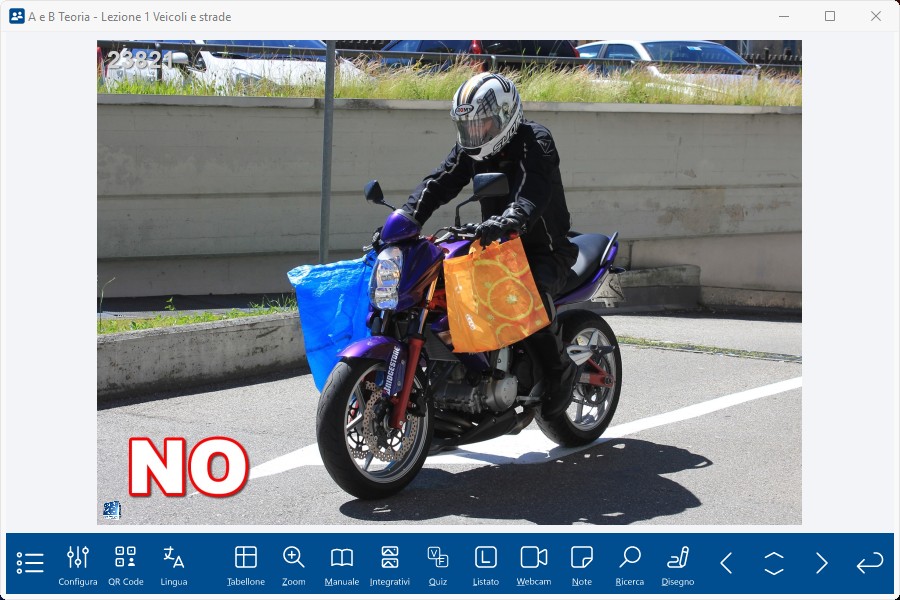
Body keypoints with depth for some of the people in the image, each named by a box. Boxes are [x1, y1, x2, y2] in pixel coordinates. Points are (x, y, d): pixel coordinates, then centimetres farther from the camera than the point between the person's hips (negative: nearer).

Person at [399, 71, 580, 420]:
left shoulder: (535, 141, -17)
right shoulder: (470, 149, 6)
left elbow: (534, 189, -36)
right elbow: (438, 183, -6)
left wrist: (509, 220, -57)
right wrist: (405, 220, -24)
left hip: (544, 249, -7)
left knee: (533, 295, -35)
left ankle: (560, 370, -14)